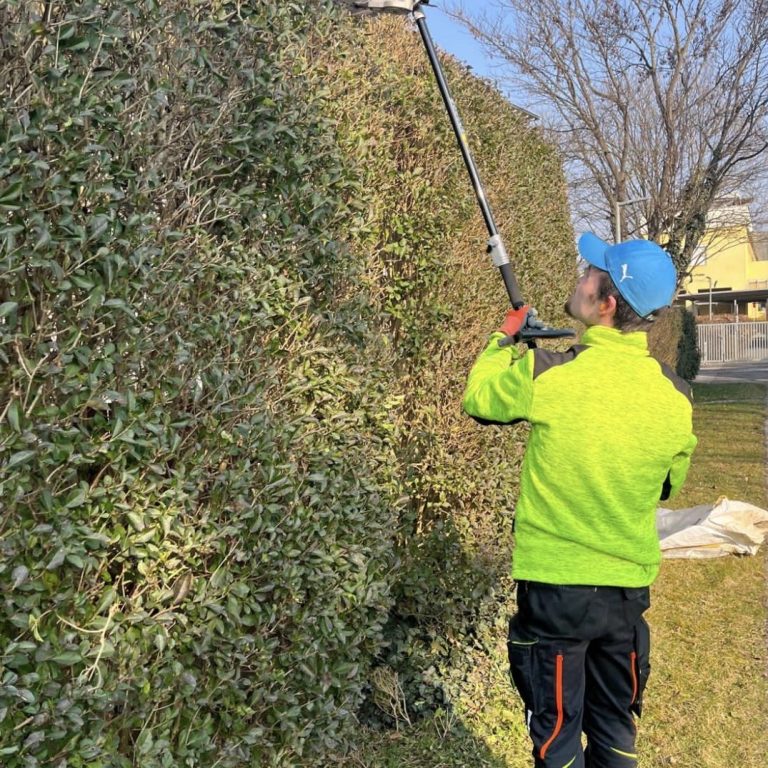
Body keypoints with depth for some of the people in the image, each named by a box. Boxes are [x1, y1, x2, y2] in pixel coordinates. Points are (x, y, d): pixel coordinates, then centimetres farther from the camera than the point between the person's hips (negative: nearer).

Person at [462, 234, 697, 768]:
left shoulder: (544, 374, -19)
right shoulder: (676, 396, -7)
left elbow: (477, 398, 2)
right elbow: (670, 484, 9)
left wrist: (504, 338, 17)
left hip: (554, 588, -4)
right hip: (630, 589, 4)